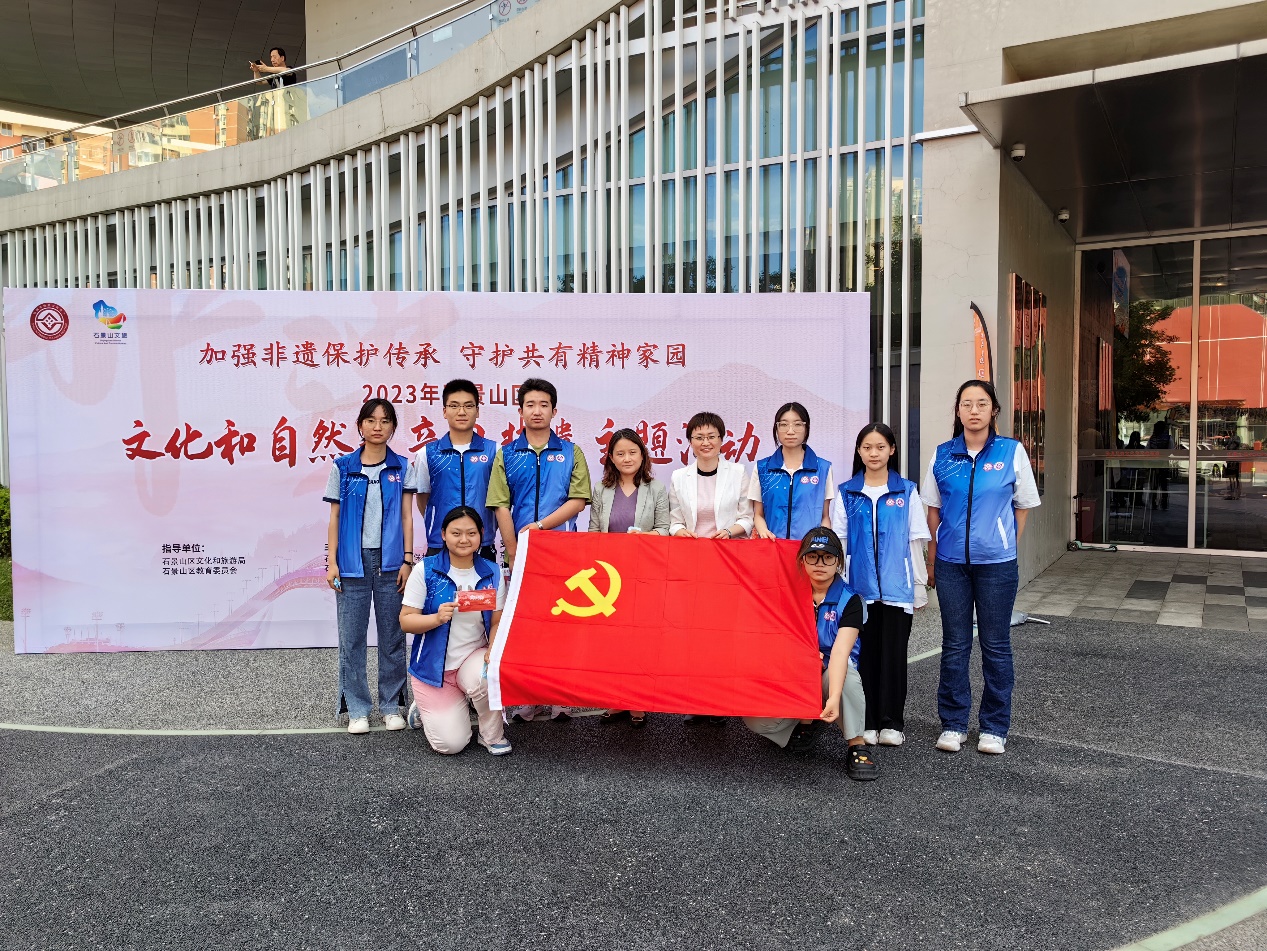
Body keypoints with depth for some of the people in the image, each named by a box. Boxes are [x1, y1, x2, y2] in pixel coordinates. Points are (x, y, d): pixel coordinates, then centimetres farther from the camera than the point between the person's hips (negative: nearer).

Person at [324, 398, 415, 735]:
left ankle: (392, 705, 16)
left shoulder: (401, 467, 6)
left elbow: (407, 516, 4)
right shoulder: (343, 466, 5)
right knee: (351, 637, 2)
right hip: (353, 561, 0)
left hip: (390, 561, 0)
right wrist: (332, 562, 0)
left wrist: (407, 560, -3)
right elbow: (335, 518, 6)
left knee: (392, 635, 4)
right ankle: (357, 709, 13)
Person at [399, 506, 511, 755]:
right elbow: (405, 621, -8)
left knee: (487, 676, -36)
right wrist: (437, 618, -27)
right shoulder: (426, 570, -8)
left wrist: (493, 650, -21)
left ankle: (493, 735, -5)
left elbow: (498, 622, -1)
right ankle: (425, 709, 28)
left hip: (474, 657, 2)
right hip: (434, 666, -1)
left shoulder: (492, 573, -1)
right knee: (451, 743, -8)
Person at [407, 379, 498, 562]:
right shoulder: (427, 453, 4)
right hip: (439, 546, 0)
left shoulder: (493, 451, 3)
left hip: (483, 547, 0)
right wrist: (439, 528, 8)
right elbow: (423, 498, 11)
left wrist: (490, 528, 5)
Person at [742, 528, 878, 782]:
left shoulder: (849, 601, -13)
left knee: (848, 674, -38)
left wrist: (833, 697, -42)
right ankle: (804, 722, 7)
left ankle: (857, 746, -22)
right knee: (755, 720, -22)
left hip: (831, 676, -2)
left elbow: (840, 652, -27)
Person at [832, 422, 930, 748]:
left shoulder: (906, 492, 4)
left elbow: (915, 541, 5)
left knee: (893, 654, 2)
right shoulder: (846, 493, 6)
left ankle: (892, 723, 12)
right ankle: (867, 722, 14)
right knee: (864, 653, 4)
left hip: (896, 587, -1)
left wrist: (920, 587, 4)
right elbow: (839, 541, 6)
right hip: (859, 586, 1)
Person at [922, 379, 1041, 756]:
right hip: (952, 563, 2)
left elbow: (1022, 506, 7)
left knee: (996, 646, 7)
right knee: (954, 645, 8)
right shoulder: (942, 455, 3)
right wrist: (931, 558, 8)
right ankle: (953, 724, 19)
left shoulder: (1012, 452, -1)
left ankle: (994, 727, 19)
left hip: (997, 563, -1)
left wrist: (1006, 546, 4)